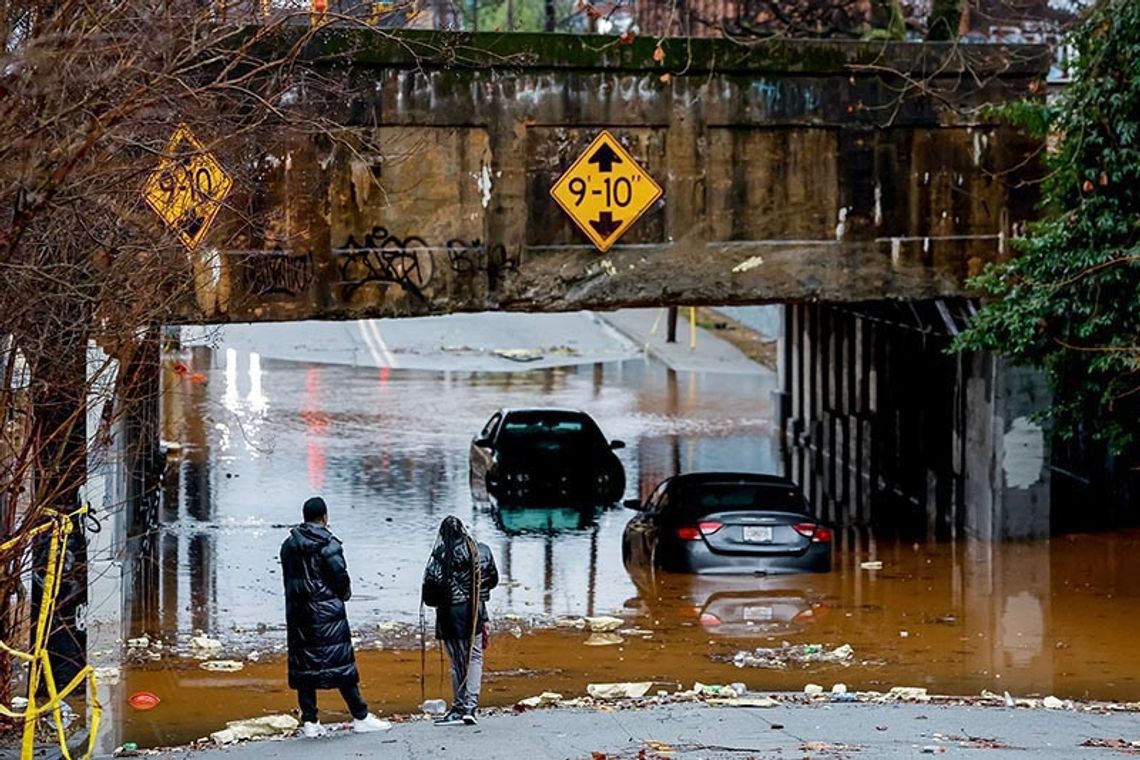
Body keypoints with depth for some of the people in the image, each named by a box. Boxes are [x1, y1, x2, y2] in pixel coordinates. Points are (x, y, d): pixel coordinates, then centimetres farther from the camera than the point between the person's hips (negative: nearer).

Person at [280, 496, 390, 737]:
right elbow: (341, 576, -12)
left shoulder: (289, 545, 10)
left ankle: (309, 721, 6)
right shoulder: (327, 543, -9)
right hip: (327, 613, -5)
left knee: (304, 664, 7)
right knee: (341, 662, -2)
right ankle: (360, 717, 0)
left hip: (297, 614, 5)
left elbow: (289, 578, 10)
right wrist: (344, 594, 8)